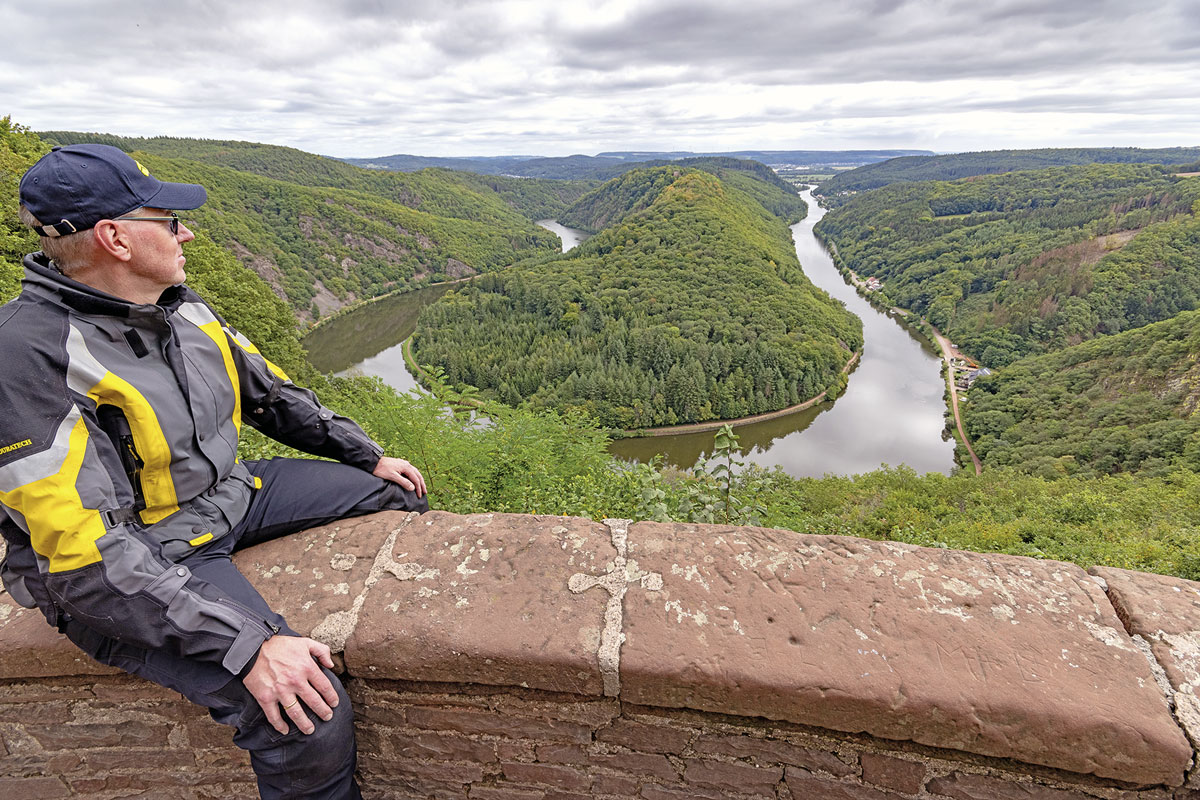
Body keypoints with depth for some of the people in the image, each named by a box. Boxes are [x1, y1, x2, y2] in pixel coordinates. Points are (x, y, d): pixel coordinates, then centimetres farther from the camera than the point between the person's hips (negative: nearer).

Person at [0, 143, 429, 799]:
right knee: (311, 720, -27)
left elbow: (269, 392, 12)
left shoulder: (180, 308, -1)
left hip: (229, 493, 9)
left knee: (399, 497, 11)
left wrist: (370, 456, 13)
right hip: (127, 571, -8)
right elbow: (82, 553, -30)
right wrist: (250, 645, -33)